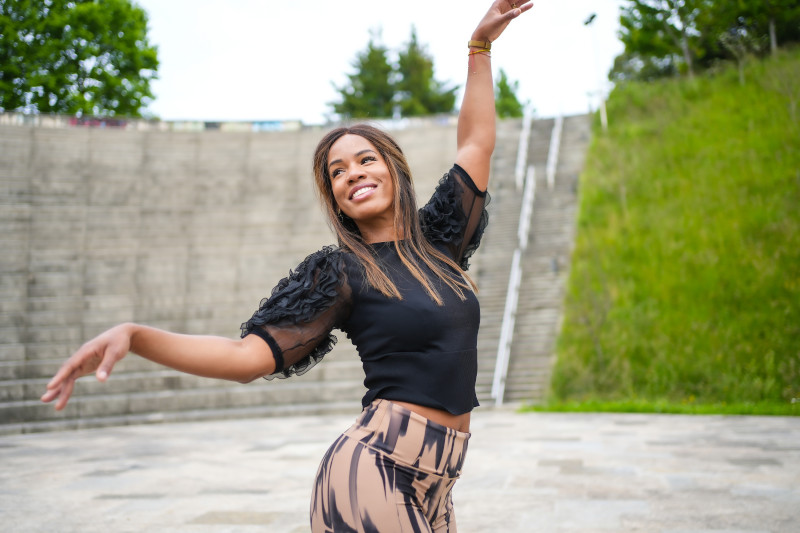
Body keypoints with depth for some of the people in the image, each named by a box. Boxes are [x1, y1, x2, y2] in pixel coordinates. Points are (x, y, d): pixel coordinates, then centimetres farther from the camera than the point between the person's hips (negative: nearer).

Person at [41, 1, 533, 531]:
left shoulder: (436, 241, 12)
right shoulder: (343, 272, -3)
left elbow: (477, 143, 20)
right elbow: (248, 356, -11)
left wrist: (481, 45, 25)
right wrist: (134, 335, -23)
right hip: (376, 471, -6)